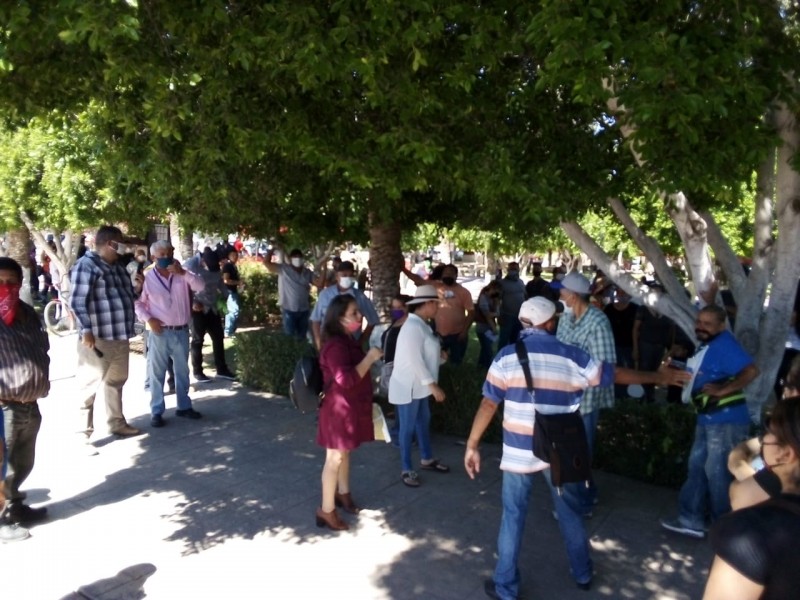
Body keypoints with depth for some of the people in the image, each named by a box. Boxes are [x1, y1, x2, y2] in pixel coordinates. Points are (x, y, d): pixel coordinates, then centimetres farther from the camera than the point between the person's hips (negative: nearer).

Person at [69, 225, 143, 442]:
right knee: (90, 386, -1)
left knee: (116, 381, 20)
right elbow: (77, 302, -18)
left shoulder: (117, 266, 16)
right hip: (97, 338, -9)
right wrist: (86, 330, -24)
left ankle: (117, 423, 35)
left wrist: (139, 286, 8)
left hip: (120, 336, 9)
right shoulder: (87, 265, -11)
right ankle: (83, 433, 8)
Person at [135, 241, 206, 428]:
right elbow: (138, 302, 2)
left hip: (181, 331, 3)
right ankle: (156, 411, 12)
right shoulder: (147, 278, -4)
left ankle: (184, 406, 26)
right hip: (160, 332, -3)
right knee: (157, 373, 3)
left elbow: (201, 286, -9)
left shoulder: (181, 274, 3)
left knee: (182, 371, 14)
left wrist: (183, 272, -20)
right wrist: (148, 319, -12)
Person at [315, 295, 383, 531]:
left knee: (345, 453, 23)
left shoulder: (348, 340, 8)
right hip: (339, 409, -9)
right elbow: (346, 379, -33)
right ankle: (326, 510, 13)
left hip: (351, 406, 9)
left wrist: (370, 357, 14)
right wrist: (370, 358, -27)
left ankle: (343, 493, 41)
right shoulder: (335, 345, -24)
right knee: (335, 458, 1)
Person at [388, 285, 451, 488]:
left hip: (419, 385, 10)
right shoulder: (413, 327, -24)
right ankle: (406, 470, 17)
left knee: (423, 421, 21)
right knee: (408, 427, 3)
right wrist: (434, 386, -24)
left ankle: (427, 459, 38)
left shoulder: (422, 325, 7)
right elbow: (415, 361, -26)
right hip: (408, 386, -10)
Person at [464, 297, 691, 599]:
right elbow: (616, 374, 7)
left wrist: (472, 445, -2)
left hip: (519, 449, -1)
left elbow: (489, 404, -9)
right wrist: (658, 376, 22)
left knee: (513, 515, 12)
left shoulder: (506, 356, -8)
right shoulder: (572, 356, -5)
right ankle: (583, 573, 42)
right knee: (570, 512, 21)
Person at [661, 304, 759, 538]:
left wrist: (722, 390, -25)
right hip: (707, 419, 10)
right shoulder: (705, 345, 13)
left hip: (726, 421, -10)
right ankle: (691, 520, 23)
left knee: (717, 472, 3)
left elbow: (751, 370, -28)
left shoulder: (725, 343, -17)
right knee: (697, 467, 13)